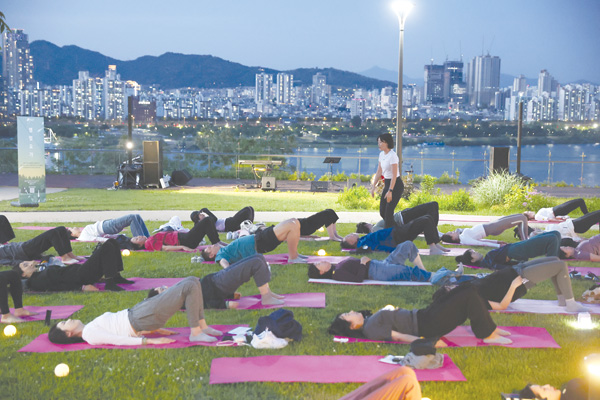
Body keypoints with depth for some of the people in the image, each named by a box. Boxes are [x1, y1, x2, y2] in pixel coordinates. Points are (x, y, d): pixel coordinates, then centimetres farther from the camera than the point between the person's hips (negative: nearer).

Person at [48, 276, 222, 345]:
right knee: (190, 286, -18)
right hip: (141, 319, -9)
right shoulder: (89, 334, -10)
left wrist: (156, 329, 17)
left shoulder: (90, 327, 18)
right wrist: (150, 340, -25)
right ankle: (196, 333, -10)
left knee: (193, 281, 2)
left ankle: (202, 326, 7)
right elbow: (119, 340, -18)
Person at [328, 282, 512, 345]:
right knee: (470, 295, -15)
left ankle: (488, 327, 16)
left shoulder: (370, 320, 10)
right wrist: (428, 342, -29)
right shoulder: (371, 329, -18)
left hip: (423, 315, 10)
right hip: (427, 325, -10)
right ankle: (488, 336, -5)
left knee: (468, 288, 8)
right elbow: (396, 336, -24)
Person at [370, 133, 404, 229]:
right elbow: (379, 172, 14)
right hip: (387, 184, 9)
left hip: (396, 185, -9)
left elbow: (394, 175, -22)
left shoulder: (392, 156, -19)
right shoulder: (381, 154, 7)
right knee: (382, 211, 8)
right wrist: (373, 186, 11)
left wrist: (390, 191, -26)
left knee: (388, 212, -9)